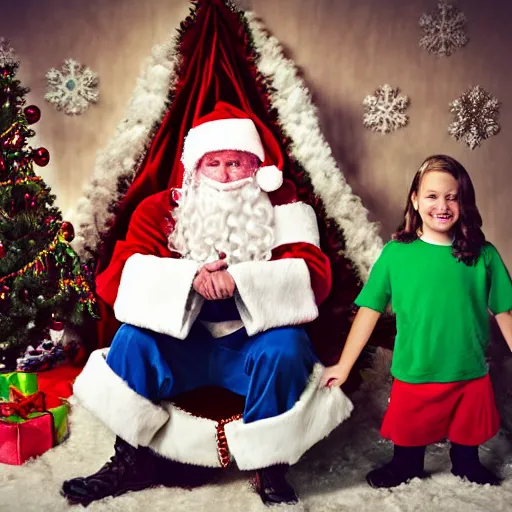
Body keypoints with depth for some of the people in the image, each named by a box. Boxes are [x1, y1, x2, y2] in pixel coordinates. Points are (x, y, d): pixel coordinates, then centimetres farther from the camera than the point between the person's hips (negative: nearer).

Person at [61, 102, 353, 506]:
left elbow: (313, 277, -19)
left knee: (285, 349, -31)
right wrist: (190, 276, -32)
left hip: (256, 344, -1)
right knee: (133, 338, -23)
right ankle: (134, 458, -2)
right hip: (183, 344, 2)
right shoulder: (161, 210, -2)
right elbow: (115, 279, -15)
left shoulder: (284, 209, -4)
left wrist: (239, 279, -35)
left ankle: (271, 468, -8)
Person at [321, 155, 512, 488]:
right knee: (409, 438, 21)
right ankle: (406, 469, 49)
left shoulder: (483, 255, -9)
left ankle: (466, 467, 53)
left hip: (471, 376, 1)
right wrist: (344, 365, -7)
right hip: (413, 376, -1)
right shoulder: (396, 253, -11)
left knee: (468, 435, 25)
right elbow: (370, 310, -8)